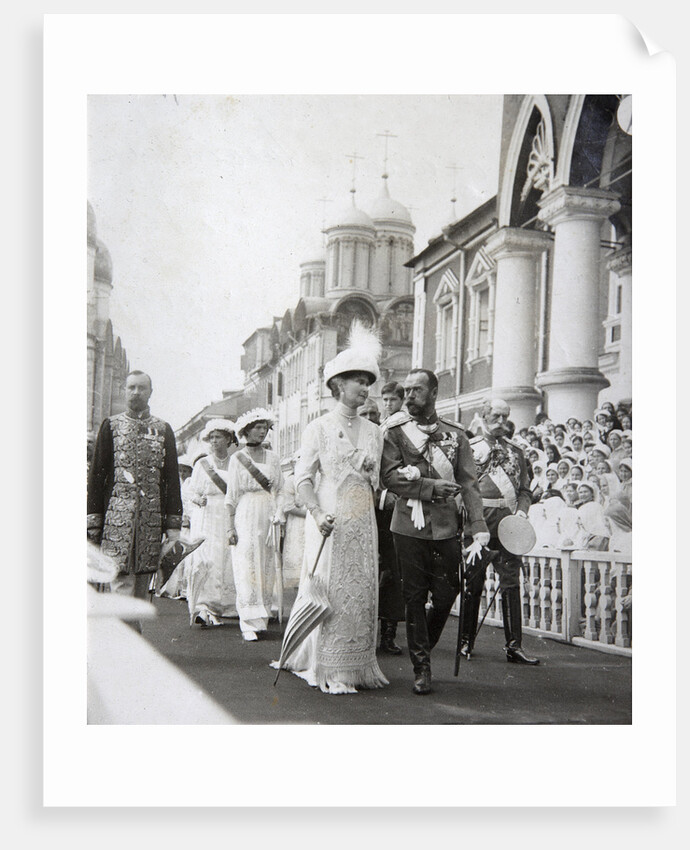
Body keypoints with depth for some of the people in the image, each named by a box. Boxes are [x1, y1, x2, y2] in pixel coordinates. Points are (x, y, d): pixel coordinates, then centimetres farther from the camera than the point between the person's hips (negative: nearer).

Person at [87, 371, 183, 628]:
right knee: (121, 583, -10)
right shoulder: (110, 426, 8)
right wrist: (93, 523, -1)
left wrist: (173, 524, 4)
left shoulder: (163, 430, 13)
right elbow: (96, 475, 6)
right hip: (117, 518, -2)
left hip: (151, 519, 3)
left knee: (141, 588, 7)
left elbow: (172, 479, 12)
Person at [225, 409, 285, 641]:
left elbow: (280, 491, 14)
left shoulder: (273, 458, 12)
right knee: (247, 569, -7)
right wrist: (230, 527, -5)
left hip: (268, 518, 3)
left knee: (267, 570, 3)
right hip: (246, 517, -3)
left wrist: (279, 511, -4)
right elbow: (231, 496, 1)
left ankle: (262, 618, 12)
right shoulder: (237, 458, 3)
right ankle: (249, 624, -5)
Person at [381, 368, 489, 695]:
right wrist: (431, 487, -15)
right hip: (409, 527, -2)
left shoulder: (454, 433, 7)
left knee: (445, 595, 4)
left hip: (446, 527, 2)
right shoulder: (396, 432, 2)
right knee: (415, 597, 2)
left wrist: (478, 525, -9)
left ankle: (422, 649, 30)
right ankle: (421, 668, 12)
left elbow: (468, 482, 2)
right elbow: (389, 476, -7)